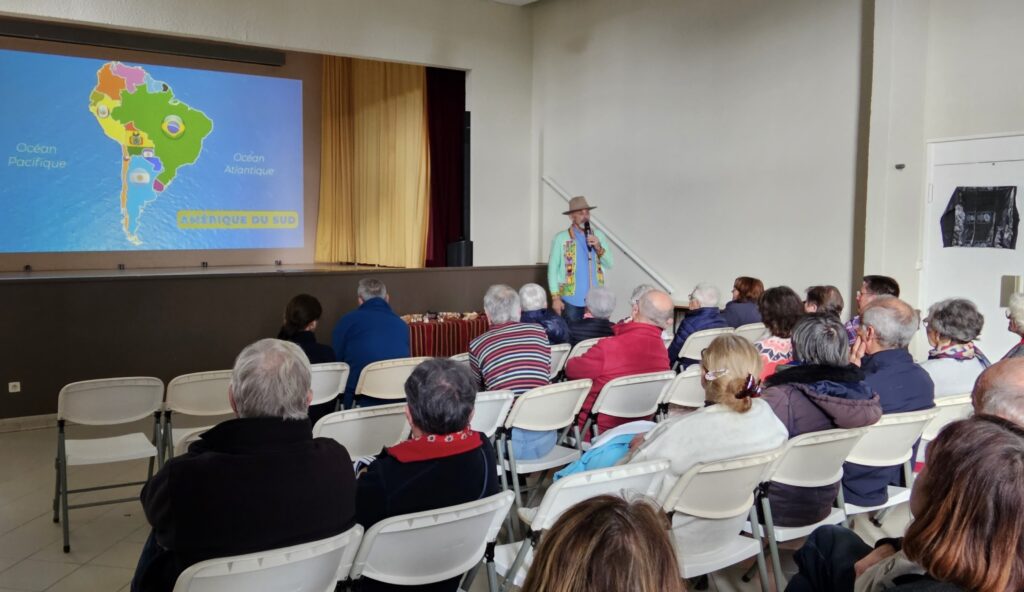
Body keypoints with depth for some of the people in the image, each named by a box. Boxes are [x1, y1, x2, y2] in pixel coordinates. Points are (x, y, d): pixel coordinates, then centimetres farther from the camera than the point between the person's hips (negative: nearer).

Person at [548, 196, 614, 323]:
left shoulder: (598, 235, 9)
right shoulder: (561, 238, -3)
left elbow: (609, 264, 8)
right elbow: (552, 269, -2)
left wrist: (599, 248, -9)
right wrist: (555, 297, -7)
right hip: (571, 300, -3)